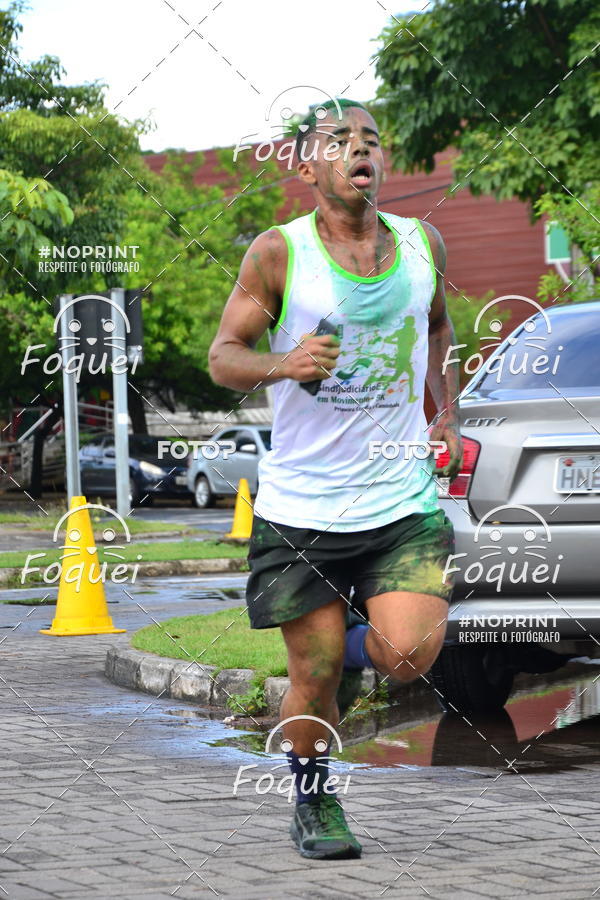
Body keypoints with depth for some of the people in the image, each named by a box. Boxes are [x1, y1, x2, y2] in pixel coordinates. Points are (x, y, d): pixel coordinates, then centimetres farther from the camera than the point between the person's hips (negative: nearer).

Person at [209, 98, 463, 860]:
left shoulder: (422, 244, 5)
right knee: (314, 677, 1)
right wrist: (283, 364, -24)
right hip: (302, 506, -2)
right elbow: (223, 356, -3)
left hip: (404, 501, 2)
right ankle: (314, 803, 29)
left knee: (409, 657, -15)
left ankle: (361, 630, 22)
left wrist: (446, 416, 13)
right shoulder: (278, 253, -5)